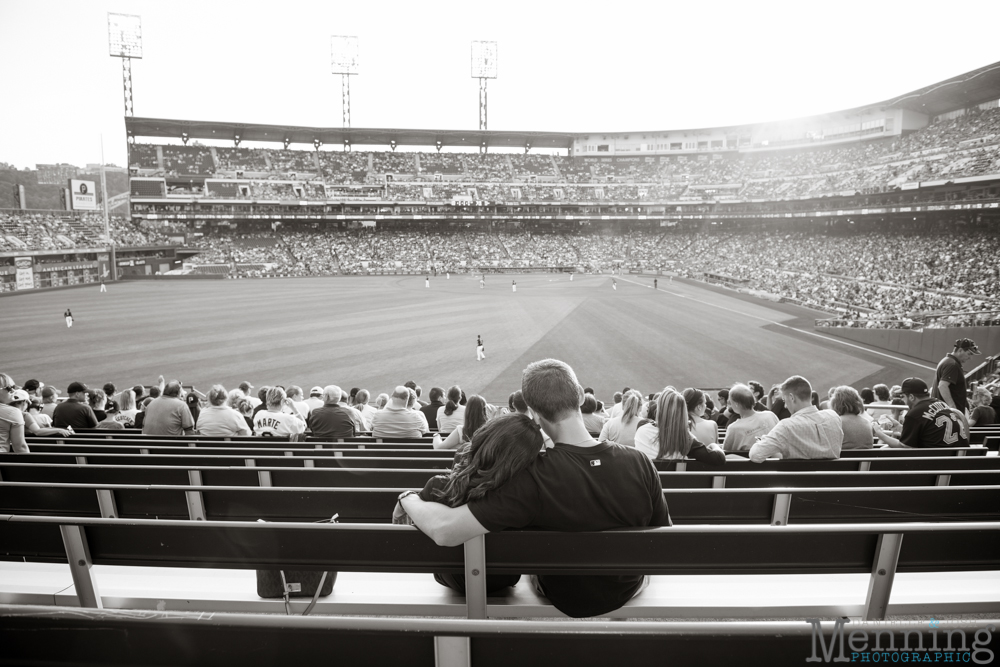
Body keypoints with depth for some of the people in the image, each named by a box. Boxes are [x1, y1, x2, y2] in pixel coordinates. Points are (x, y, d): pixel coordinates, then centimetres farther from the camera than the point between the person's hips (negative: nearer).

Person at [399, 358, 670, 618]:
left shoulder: (534, 479, -37)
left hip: (564, 600, -1)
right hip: (627, 591, 2)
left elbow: (444, 531, -39)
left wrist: (409, 498, -18)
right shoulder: (639, 464, -28)